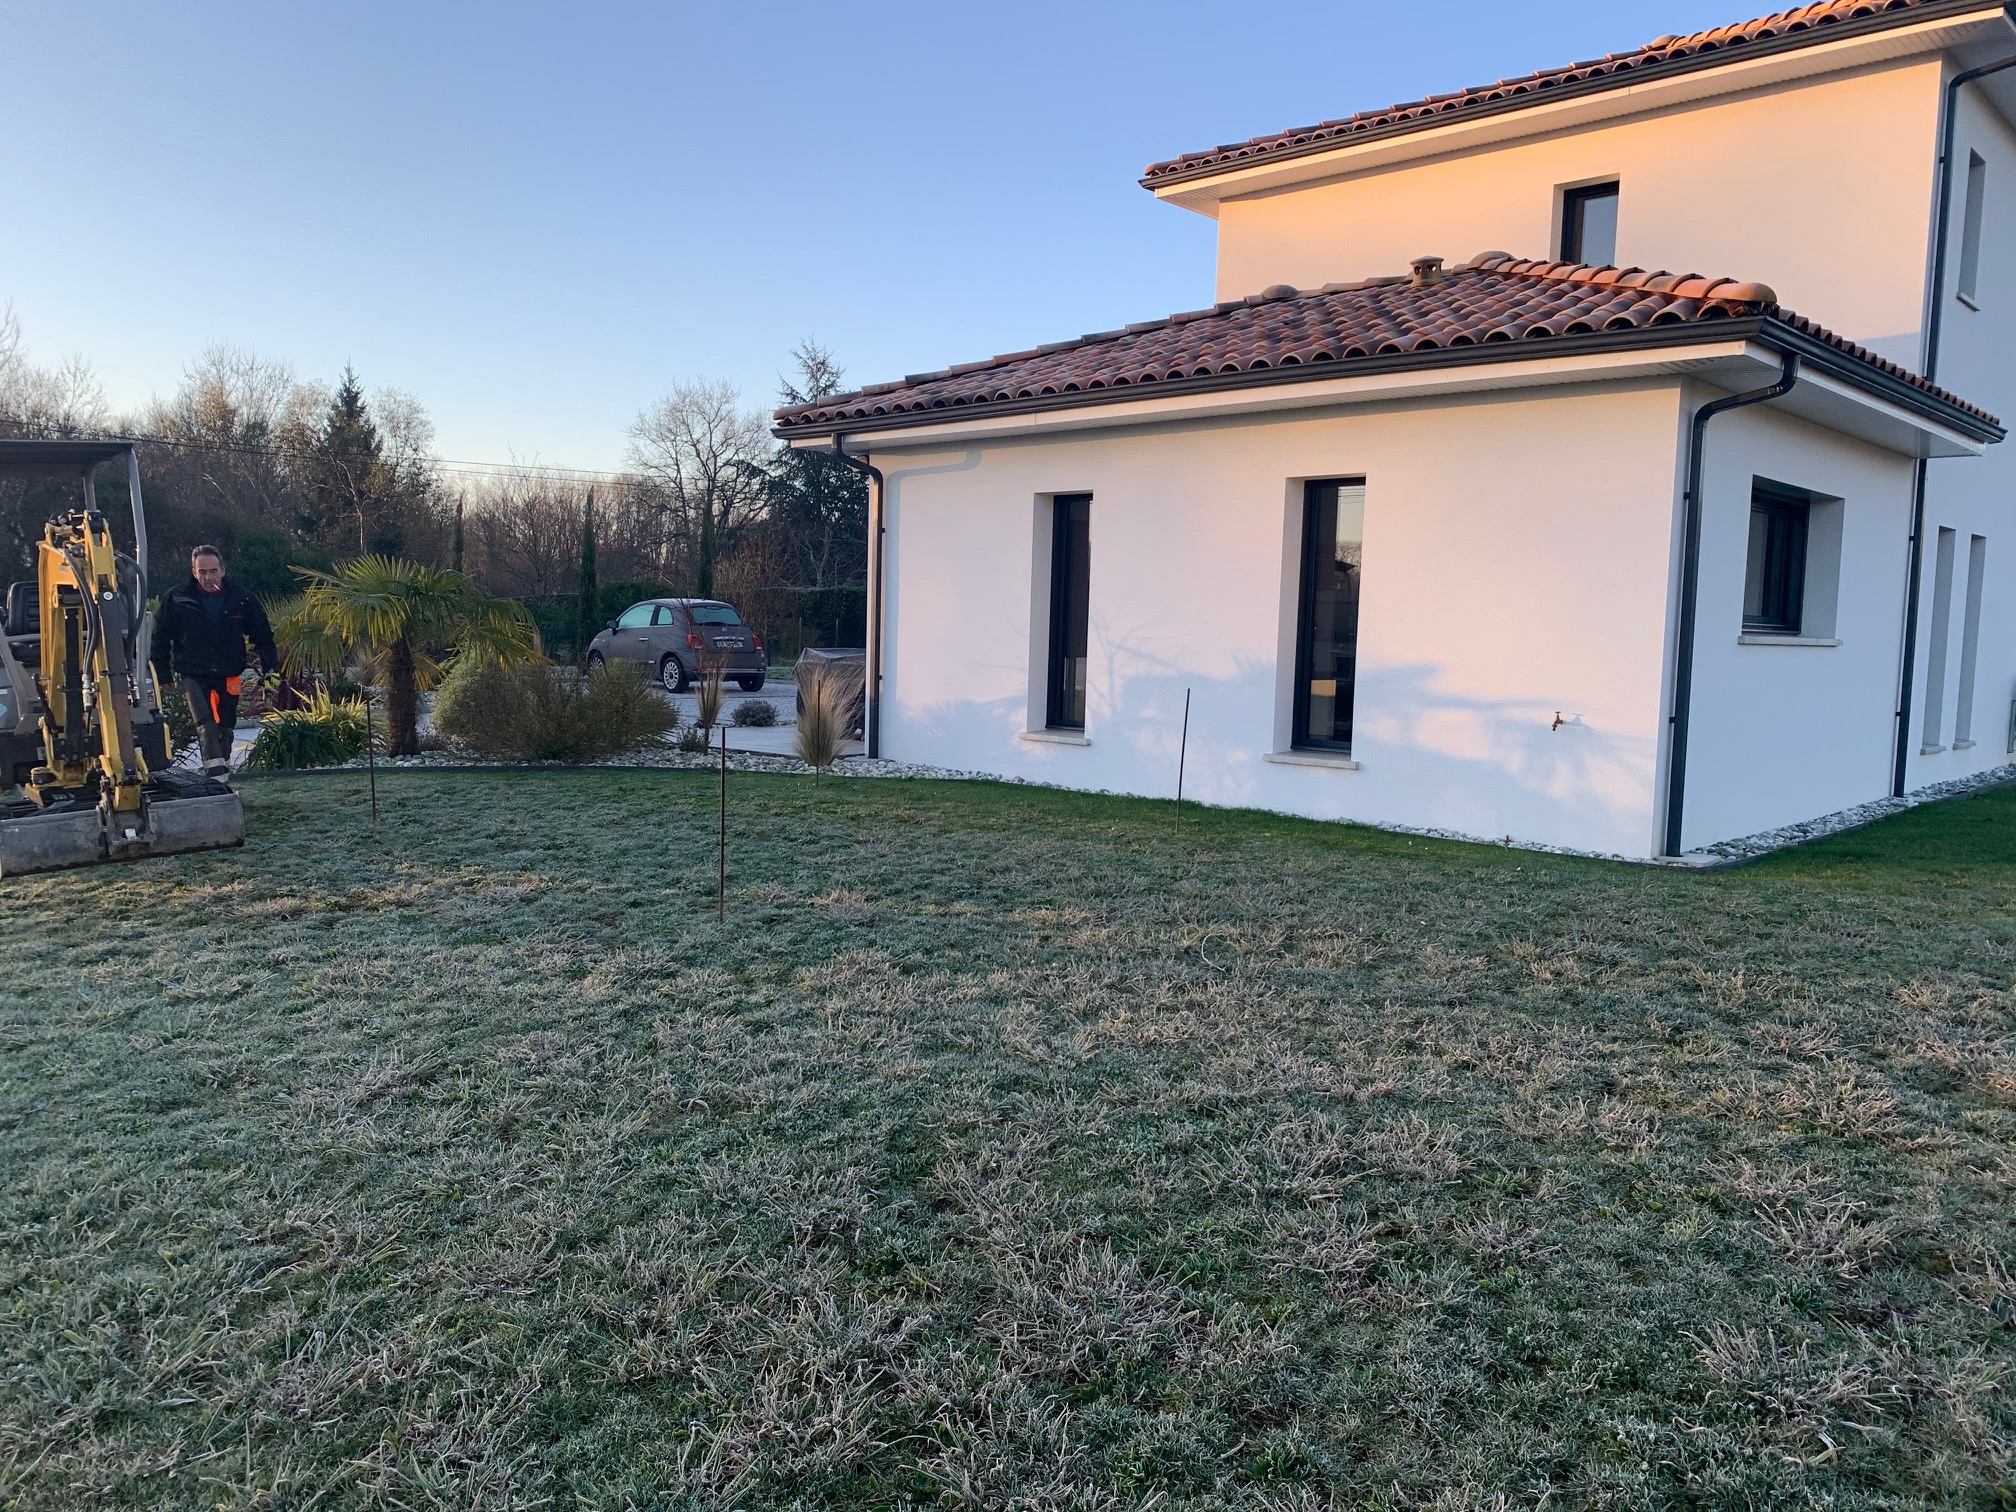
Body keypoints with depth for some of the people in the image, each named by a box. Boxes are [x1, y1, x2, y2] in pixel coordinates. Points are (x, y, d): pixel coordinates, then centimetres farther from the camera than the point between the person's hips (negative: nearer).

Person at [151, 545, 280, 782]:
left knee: (225, 726, 15)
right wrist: (163, 675, 3)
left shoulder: (241, 600, -1)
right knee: (205, 723, -20)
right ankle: (216, 771, -28)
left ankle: (223, 769, 33)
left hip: (229, 676, 3)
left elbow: (263, 636, 9)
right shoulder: (176, 600, -5)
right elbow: (160, 638, 4)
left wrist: (271, 667, 1)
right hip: (193, 674, -3)